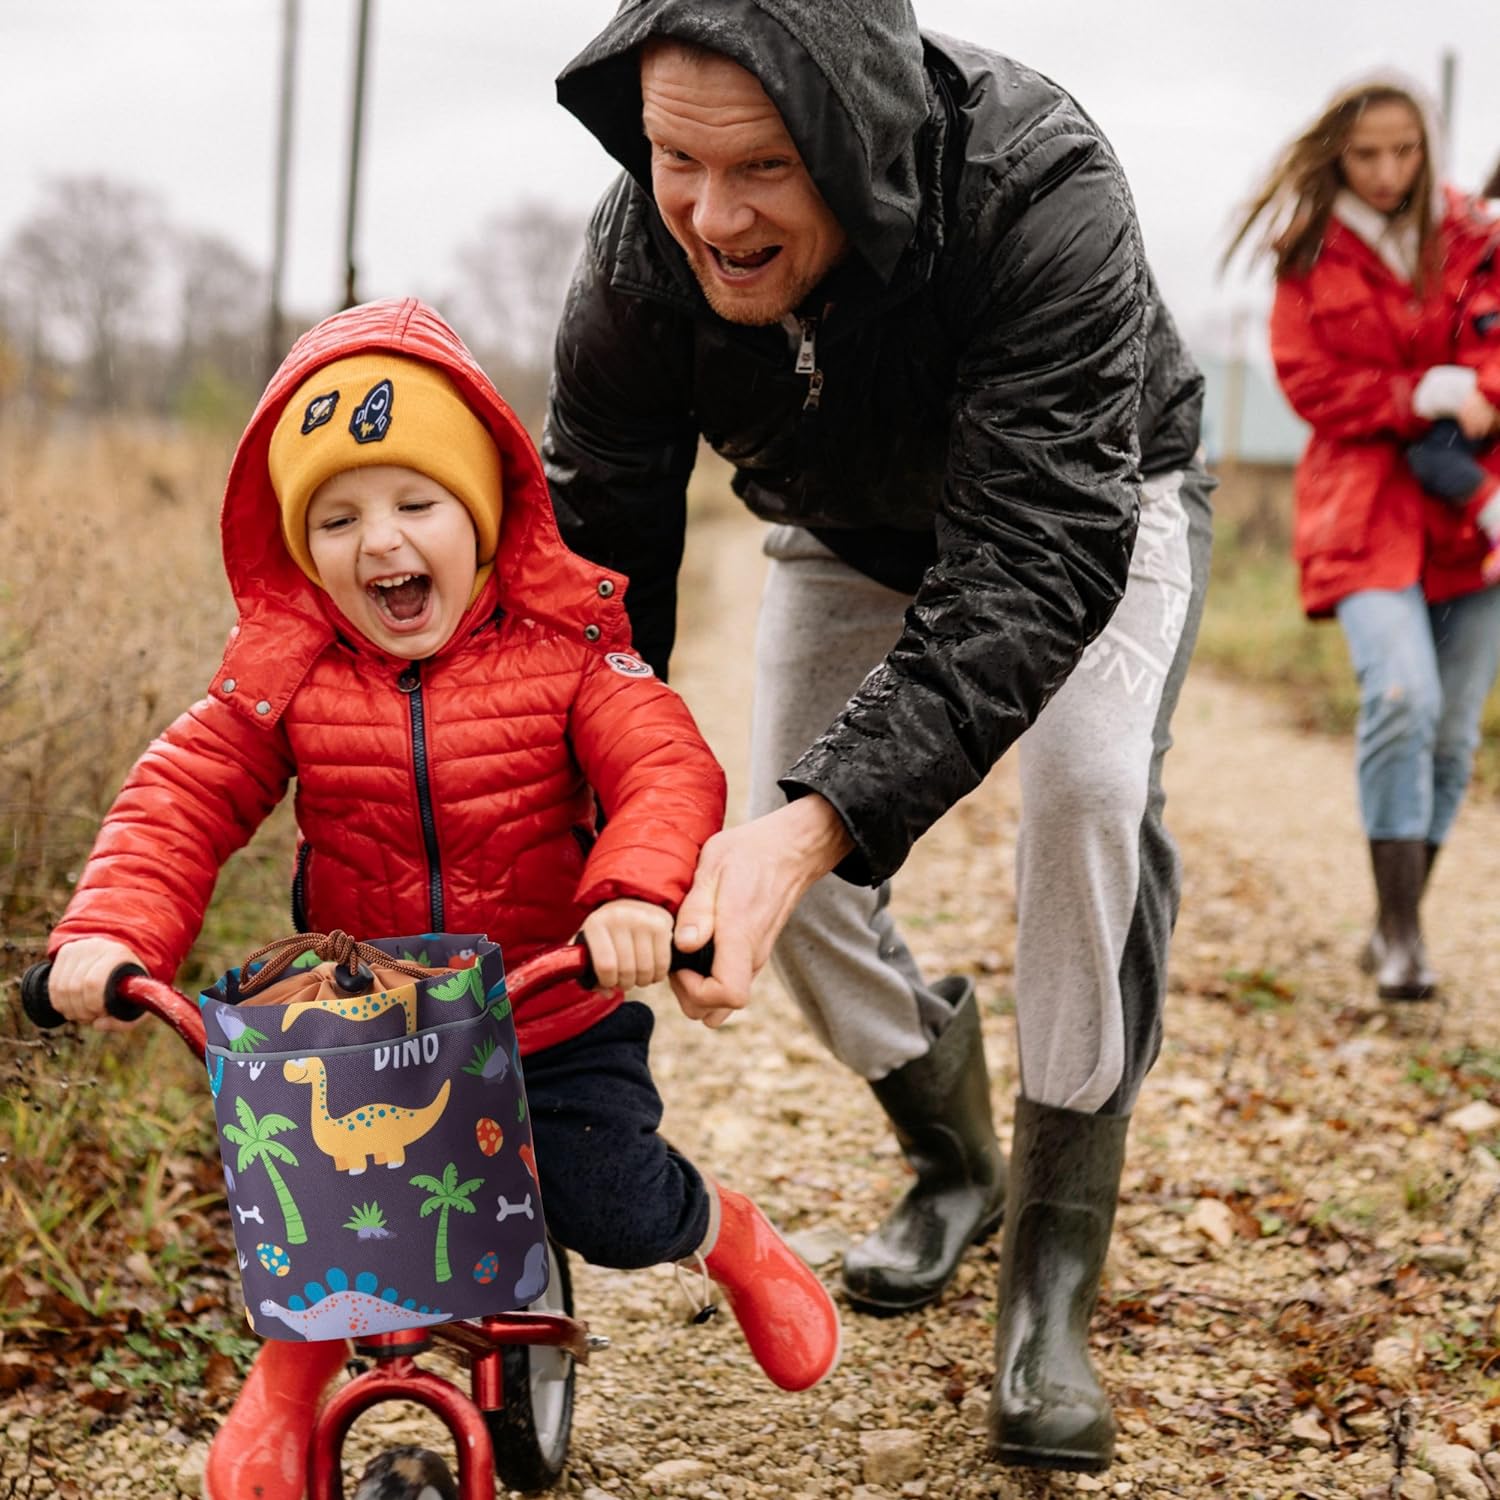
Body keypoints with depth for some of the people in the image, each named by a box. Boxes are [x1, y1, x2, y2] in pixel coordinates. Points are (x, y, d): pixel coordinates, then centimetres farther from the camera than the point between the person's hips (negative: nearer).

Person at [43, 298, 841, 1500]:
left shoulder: (562, 647, -13)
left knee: (614, 1212, -6)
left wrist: (638, 892, -43)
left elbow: (667, 769, -23)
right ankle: (287, 1380, 25)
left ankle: (732, 1238, 33)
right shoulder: (285, 671, -8)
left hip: (558, 1023, -1)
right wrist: (112, 929, -27)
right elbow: (181, 800, -10)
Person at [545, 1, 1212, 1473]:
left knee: (1091, 795, -27)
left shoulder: (1039, 192, -44)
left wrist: (819, 821, -60)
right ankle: (952, 1162, 25)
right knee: (779, 862, -4)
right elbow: (591, 553, -24)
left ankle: (1051, 1285, -15)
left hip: (1088, 510, -4)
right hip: (850, 535, 4)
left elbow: (1035, 564, -48)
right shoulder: (641, 256, -30)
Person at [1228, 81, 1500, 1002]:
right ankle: (1400, 928, -14)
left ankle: (1398, 923, 18)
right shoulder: (1311, 260, 5)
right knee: (1402, 694, -22)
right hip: (1366, 509, -3)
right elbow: (1313, 384, -2)